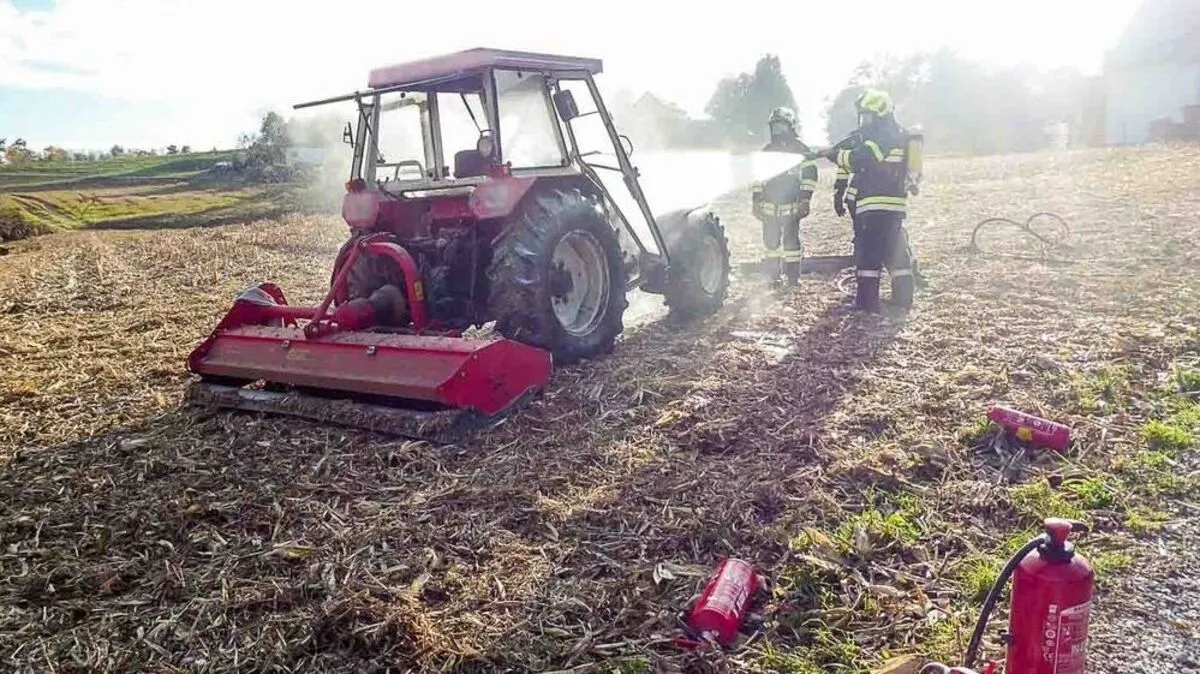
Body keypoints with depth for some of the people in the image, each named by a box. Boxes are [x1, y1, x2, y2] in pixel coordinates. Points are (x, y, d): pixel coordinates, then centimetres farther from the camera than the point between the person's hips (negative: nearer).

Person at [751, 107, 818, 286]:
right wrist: (756, 201, 10)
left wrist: (805, 200, -12)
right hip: (769, 206, 4)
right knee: (770, 241, 5)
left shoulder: (801, 149, -1)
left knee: (791, 240, -2)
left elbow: (809, 175, -4)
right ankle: (771, 276, 15)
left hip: (791, 206, -4)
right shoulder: (767, 150, 12)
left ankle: (793, 276, 6)